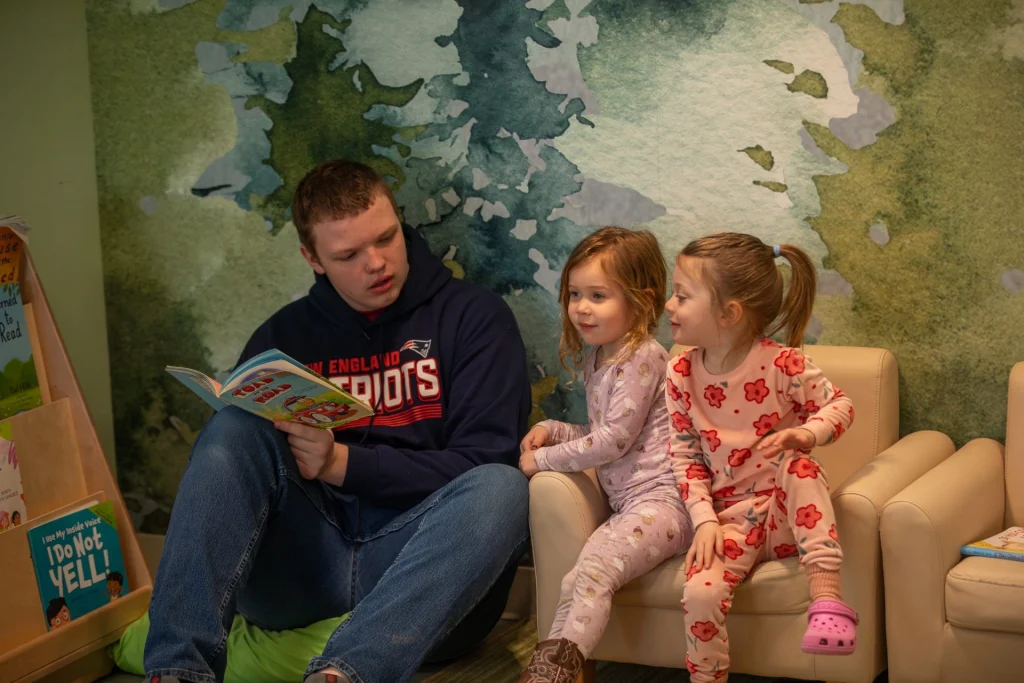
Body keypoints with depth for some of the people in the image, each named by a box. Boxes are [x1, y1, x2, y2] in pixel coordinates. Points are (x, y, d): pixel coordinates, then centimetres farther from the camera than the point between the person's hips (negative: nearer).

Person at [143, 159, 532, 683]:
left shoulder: (473, 316, 5)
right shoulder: (285, 335, 15)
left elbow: (484, 463, -5)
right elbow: (227, 449, 11)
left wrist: (345, 464, -15)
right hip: (301, 571, 3)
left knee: (501, 488, -32)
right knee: (236, 428, -20)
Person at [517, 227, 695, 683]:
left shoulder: (642, 358, -11)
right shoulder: (597, 359, 18)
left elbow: (614, 439, -15)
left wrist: (544, 459, -6)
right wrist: (554, 430, 10)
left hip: (660, 500, -10)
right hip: (627, 506, 10)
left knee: (590, 572, -26)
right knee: (579, 580, -6)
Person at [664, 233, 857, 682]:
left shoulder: (782, 363, -12)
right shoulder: (681, 375, -3)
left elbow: (840, 405, -1)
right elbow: (685, 456, 2)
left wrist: (805, 434, -23)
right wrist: (704, 519, -11)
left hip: (787, 511, -1)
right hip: (730, 516, 2)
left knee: (797, 463, -33)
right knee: (700, 591, -25)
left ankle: (826, 596, -34)